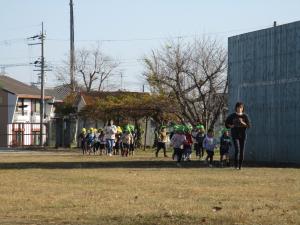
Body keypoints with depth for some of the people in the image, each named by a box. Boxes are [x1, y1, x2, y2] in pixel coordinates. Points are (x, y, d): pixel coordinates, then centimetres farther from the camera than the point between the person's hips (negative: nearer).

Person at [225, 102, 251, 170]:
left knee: (242, 151, 3)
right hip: (235, 135, -1)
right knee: (237, 149, -16)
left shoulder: (245, 116, 2)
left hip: (243, 135, 2)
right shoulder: (232, 116, 2)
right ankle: (236, 165, -8)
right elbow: (226, 123, 13)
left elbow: (249, 126, -3)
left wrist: (243, 123, -19)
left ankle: (240, 165, 13)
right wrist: (231, 126, -6)